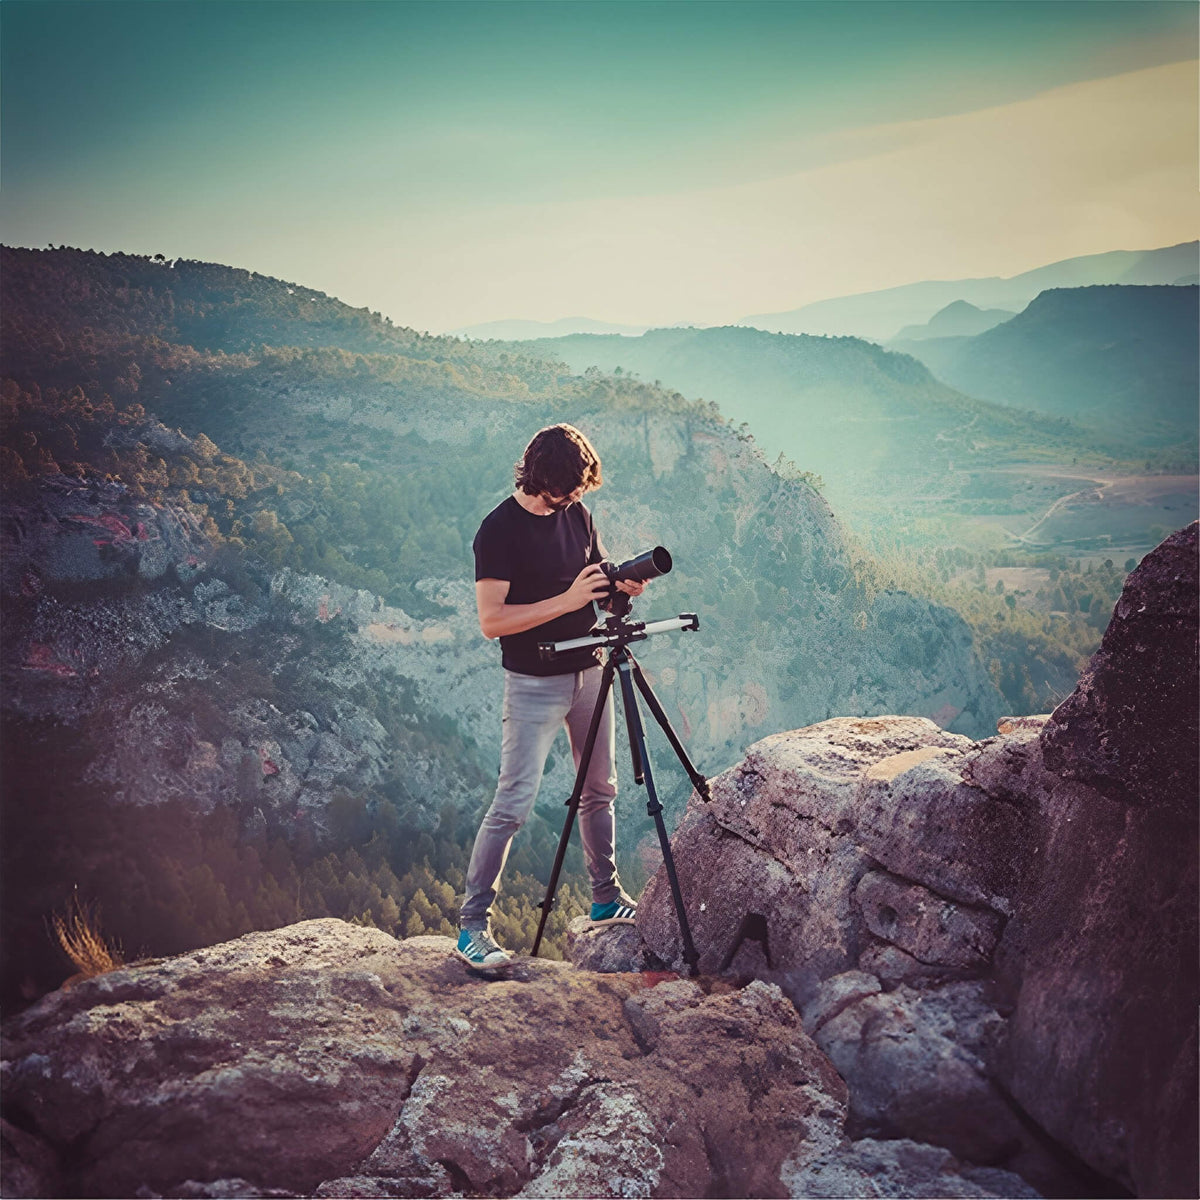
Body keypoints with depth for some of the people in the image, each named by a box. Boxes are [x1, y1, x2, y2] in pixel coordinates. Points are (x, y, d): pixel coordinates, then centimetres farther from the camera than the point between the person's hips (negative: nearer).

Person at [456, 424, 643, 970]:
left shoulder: (576, 514, 6)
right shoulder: (499, 530, -15)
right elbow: (491, 620, -20)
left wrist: (621, 586, -8)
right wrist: (567, 600, -26)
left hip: (588, 672, 7)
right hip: (535, 683, -7)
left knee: (599, 790, 15)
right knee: (513, 803, -9)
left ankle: (607, 899, 30)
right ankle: (472, 925, -1)